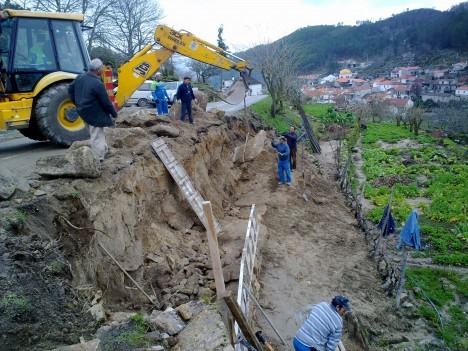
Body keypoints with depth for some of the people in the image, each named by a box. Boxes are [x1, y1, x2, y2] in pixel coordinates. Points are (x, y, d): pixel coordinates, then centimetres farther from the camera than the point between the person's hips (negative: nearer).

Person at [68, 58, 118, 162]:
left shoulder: (80, 78, 1)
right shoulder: (97, 84, -24)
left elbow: (70, 89, 16)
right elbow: (106, 102, -18)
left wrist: (77, 103, 24)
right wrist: (114, 113, -5)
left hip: (83, 111, 9)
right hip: (95, 114, -9)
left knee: (96, 134, 23)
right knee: (97, 136, -1)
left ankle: (104, 150, 38)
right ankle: (98, 159, 5)